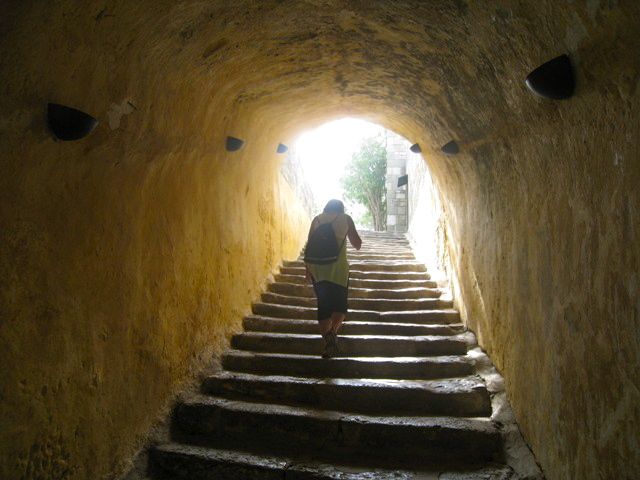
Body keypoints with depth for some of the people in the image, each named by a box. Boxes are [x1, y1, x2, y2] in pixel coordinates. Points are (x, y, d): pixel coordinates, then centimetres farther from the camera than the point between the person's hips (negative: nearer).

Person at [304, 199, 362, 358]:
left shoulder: (317, 219, 10)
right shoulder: (345, 218, 4)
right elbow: (357, 244, 6)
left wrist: (308, 267, 13)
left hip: (318, 269, 2)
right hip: (338, 269, -2)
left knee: (323, 305, 11)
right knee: (340, 304, 8)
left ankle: (327, 341, 10)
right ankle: (333, 331, -18)